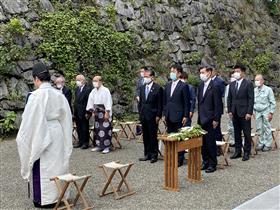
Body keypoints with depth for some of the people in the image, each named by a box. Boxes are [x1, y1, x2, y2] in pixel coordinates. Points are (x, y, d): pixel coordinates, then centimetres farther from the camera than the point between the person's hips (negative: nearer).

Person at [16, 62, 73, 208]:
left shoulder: (36, 95, -16)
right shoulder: (59, 95, 1)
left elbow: (29, 120, -14)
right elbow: (66, 118, 8)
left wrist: (23, 138, -2)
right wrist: (65, 139, 17)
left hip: (41, 136, -6)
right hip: (58, 135, 6)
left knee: (42, 168, 6)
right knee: (57, 164, 15)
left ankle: (44, 199, 16)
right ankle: (58, 195, 26)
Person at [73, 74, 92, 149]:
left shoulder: (88, 89, -11)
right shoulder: (77, 89, 14)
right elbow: (76, 100, 16)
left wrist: (87, 113, -18)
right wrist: (74, 112, 11)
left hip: (83, 113, -8)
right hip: (77, 113, 8)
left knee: (85, 128, 1)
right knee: (79, 128, 13)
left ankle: (85, 143, 10)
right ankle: (80, 142, 23)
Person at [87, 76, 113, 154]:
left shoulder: (105, 91, -9)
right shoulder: (93, 91, 10)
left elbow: (108, 102, -13)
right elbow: (90, 102, 15)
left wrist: (107, 113, -17)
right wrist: (92, 110, 7)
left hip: (104, 112, -7)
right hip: (97, 113, 7)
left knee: (105, 129, -8)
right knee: (97, 129, 10)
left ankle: (106, 147, -3)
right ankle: (99, 145, 19)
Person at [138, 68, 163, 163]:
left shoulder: (158, 88, -8)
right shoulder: (142, 88, 11)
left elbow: (160, 104, -8)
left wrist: (158, 116, -11)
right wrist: (140, 113, 10)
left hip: (152, 116, -6)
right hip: (143, 116, 6)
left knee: (153, 136, 0)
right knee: (145, 136, 11)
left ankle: (154, 155, 10)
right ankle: (147, 154, 20)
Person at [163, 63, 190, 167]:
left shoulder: (183, 86, -7)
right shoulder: (167, 85, 12)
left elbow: (186, 103, -7)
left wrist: (185, 116, -10)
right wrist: (164, 114, 11)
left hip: (178, 116, -6)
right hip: (169, 117, 6)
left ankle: (179, 159, 10)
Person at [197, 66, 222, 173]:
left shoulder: (214, 87, -11)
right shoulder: (201, 86, 12)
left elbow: (218, 105, -12)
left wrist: (216, 120, -13)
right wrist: (199, 115, 13)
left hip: (209, 120, -7)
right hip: (201, 119, 7)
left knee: (210, 142, -1)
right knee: (203, 142, 12)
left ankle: (212, 164, 11)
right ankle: (205, 162, 24)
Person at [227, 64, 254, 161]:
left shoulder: (248, 84, -5)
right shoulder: (232, 84, 12)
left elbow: (251, 99, -8)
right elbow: (229, 98, 14)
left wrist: (249, 112, -14)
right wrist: (229, 111, 5)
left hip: (244, 113, -5)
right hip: (235, 113, 5)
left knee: (247, 133, 2)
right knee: (237, 133, 11)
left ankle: (246, 152, 10)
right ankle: (237, 151, 20)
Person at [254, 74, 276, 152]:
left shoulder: (268, 90, -6)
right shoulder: (254, 90, 4)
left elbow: (273, 102, -3)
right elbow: (252, 102, 12)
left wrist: (271, 113, -8)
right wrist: (253, 112, 6)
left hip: (266, 112, -4)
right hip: (257, 112, 4)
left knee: (267, 128, 0)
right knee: (259, 129, 6)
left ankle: (267, 145, 8)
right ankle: (261, 143, 17)